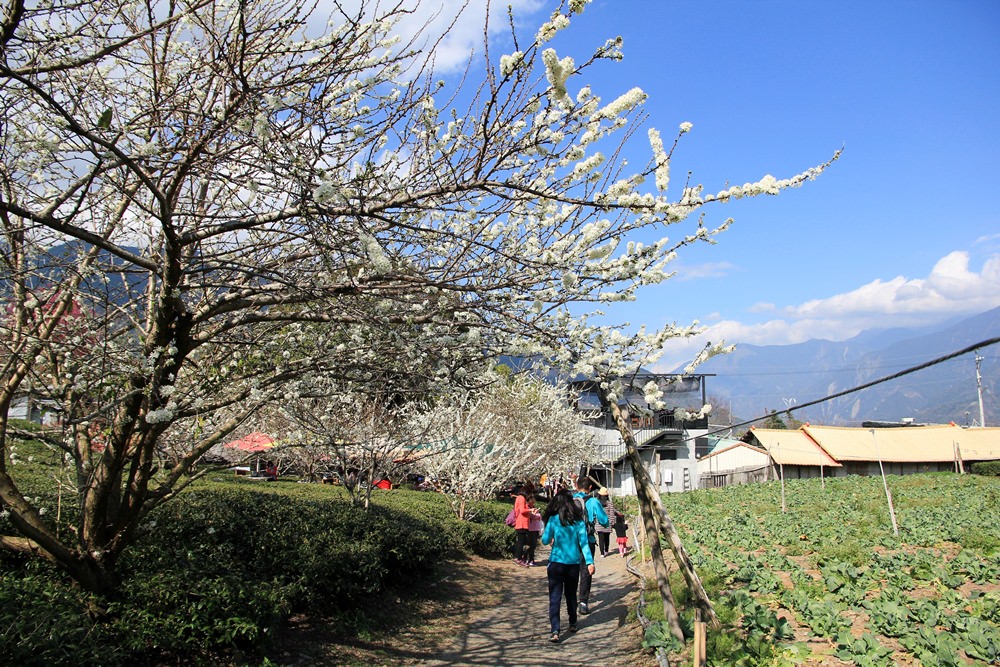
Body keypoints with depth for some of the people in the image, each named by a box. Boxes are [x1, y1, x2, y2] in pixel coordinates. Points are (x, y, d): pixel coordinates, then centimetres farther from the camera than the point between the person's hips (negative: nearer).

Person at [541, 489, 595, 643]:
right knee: (571, 594, 22)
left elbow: (545, 540, -2)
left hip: (557, 563, -3)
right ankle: (573, 624, 35)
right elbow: (584, 542, -7)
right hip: (574, 563, 3)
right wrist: (590, 562, -10)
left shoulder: (553, 520, -7)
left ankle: (555, 630, -16)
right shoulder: (578, 521, -1)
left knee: (555, 597, -3)